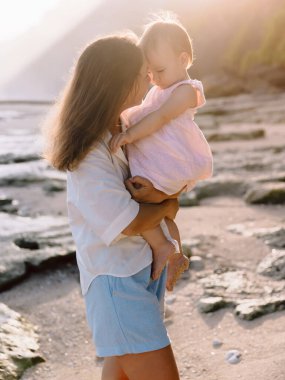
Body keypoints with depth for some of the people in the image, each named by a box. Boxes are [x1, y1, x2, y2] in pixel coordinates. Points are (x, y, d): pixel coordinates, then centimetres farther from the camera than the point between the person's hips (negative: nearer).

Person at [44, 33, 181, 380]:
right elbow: (131, 223, -25)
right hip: (117, 280, -9)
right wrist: (167, 205, -6)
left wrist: (159, 193, -16)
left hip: (146, 267, 9)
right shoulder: (89, 156, -24)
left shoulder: (126, 128, 2)